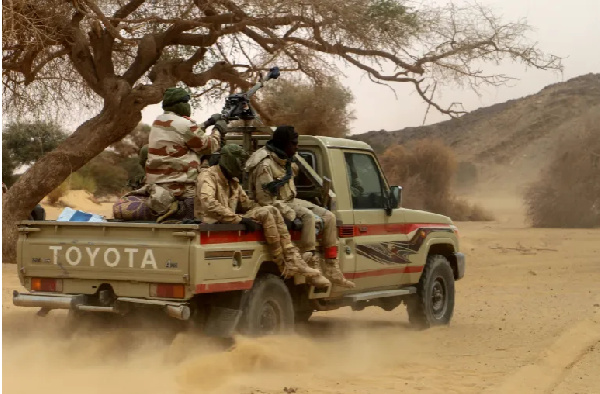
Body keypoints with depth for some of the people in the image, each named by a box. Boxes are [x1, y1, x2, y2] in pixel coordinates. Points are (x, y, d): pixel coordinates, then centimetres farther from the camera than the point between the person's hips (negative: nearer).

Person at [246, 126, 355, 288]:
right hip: (275, 207, -9)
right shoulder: (265, 165, -23)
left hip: (290, 200, 10)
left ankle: (332, 270, -1)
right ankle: (310, 267, -30)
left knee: (328, 217, 0)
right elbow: (265, 200, -26)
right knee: (308, 216, -33)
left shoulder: (285, 160, 5)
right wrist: (291, 214, -29)